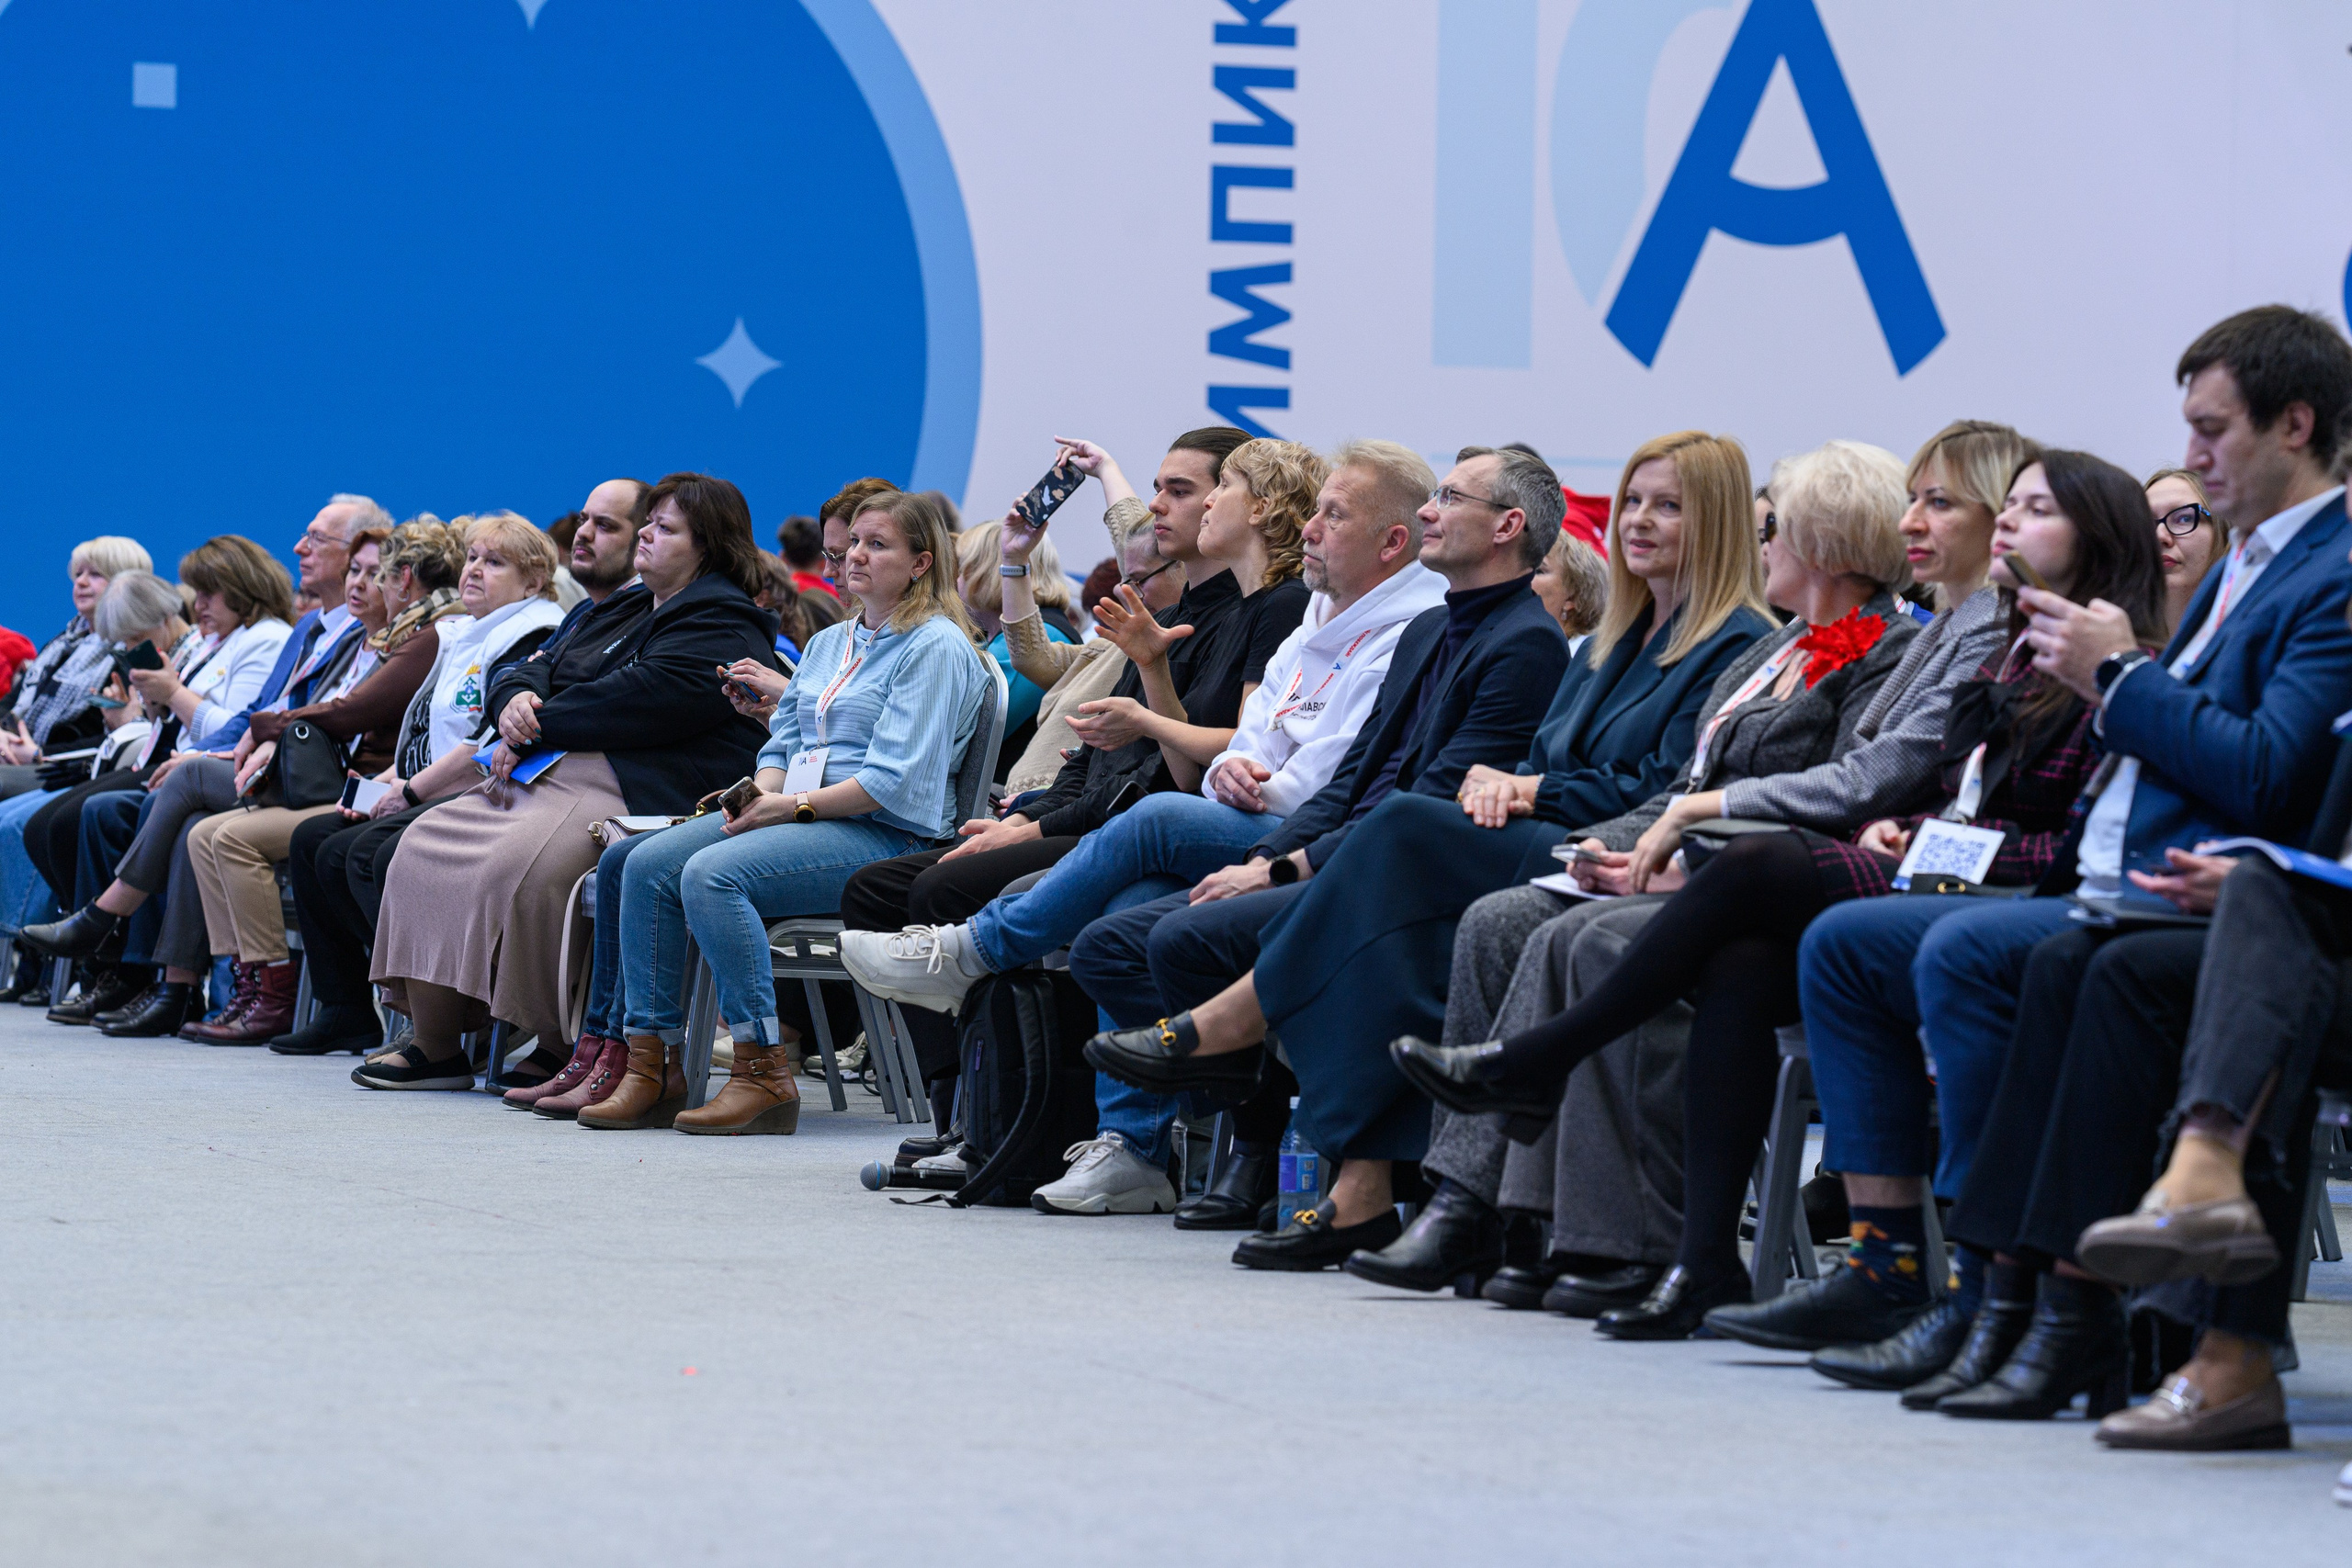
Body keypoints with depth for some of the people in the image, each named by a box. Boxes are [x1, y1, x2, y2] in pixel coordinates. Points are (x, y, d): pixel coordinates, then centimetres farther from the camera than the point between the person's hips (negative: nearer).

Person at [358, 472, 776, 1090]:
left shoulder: (723, 626, -5)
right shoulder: (619, 609, 26)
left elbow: (637, 697, -17)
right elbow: (534, 666, 23)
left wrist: (530, 733, -10)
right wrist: (517, 699, -3)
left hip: (639, 793, -10)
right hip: (555, 772, 10)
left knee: (521, 865, -33)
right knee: (427, 845, -8)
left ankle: (559, 1045, -22)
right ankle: (432, 1044, -12)